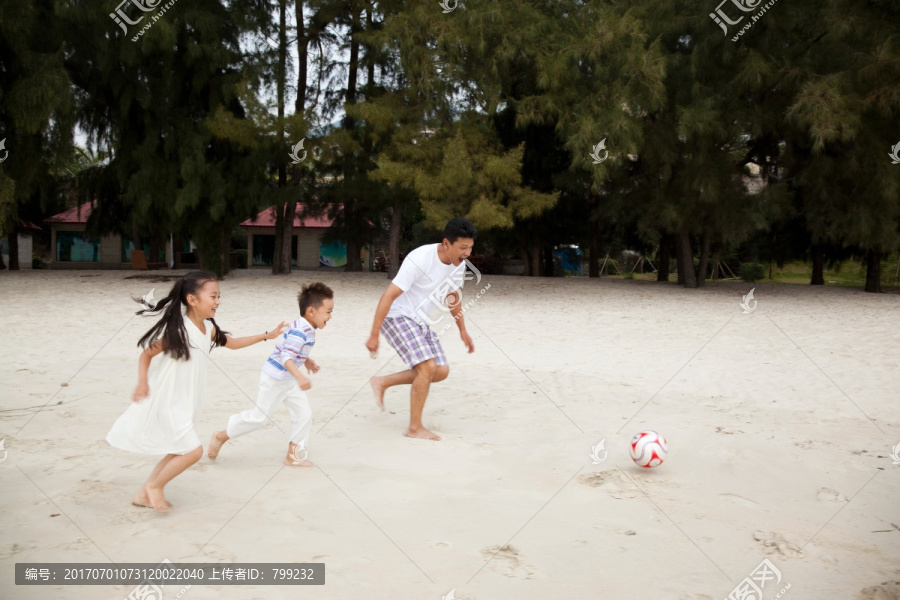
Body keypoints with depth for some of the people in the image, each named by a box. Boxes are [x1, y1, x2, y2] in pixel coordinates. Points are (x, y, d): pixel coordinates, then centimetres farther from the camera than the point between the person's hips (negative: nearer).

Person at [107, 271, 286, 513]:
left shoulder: (209, 329, 1)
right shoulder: (177, 330, -22)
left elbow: (232, 343, 17)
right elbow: (146, 355, -13)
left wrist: (267, 335, 17)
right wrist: (142, 383, -28)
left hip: (184, 402, 9)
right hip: (166, 402, -9)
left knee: (179, 452, 17)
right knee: (193, 450, -8)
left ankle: (144, 495, 30)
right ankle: (155, 486, 12)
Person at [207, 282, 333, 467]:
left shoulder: (307, 329, 2)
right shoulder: (299, 331, -28)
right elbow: (286, 357, -38)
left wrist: (306, 361, 20)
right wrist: (299, 377, -50)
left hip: (289, 380, 9)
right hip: (274, 378, -9)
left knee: (304, 414, 6)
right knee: (259, 416, 3)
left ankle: (294, 456, 18)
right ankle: (221, 436, 23)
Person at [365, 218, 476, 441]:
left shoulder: (459, 264, -2)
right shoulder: (420, 259, -26)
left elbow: (453, 296, 18)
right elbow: (388, 296, -25)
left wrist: (463, 331, 20)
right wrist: (374, 335, -25)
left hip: (420, 321, 8)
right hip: (397, 316, -8)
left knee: (441, 371, 0)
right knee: (428, 366, -20)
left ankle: (382, 382, 14)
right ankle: (415, 428, -5)